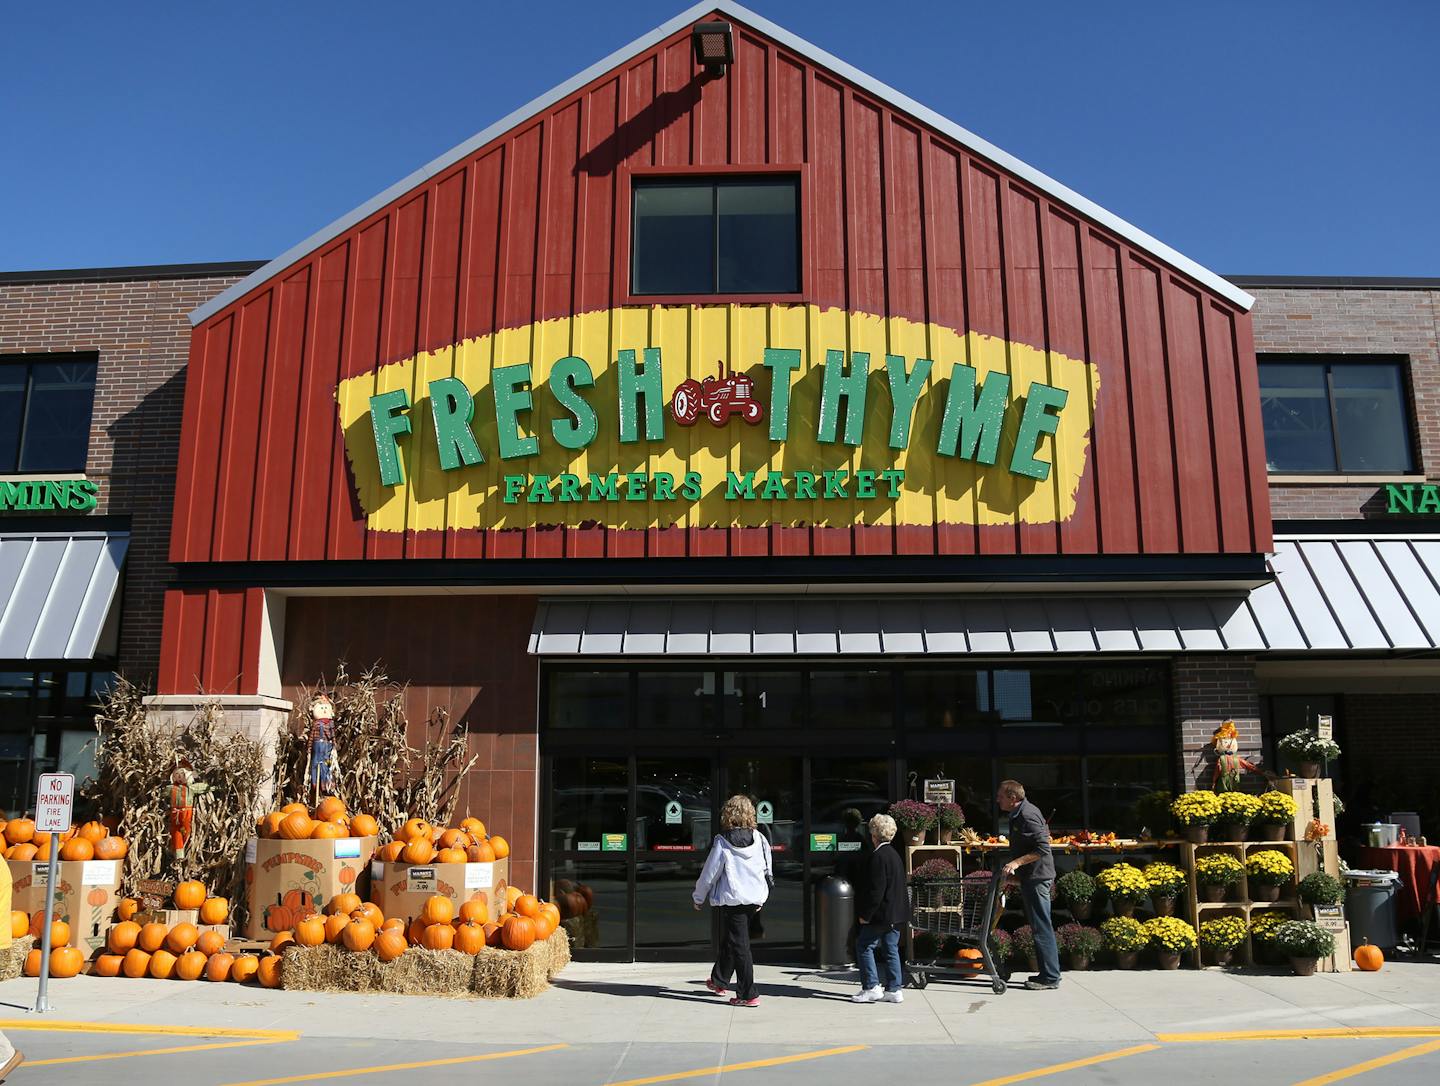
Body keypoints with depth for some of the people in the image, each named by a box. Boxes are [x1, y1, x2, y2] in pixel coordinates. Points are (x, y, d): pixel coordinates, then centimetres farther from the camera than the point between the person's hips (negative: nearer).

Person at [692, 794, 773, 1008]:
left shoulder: (722, 842, -11)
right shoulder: (759, 839, 0)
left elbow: (710, 872, -5)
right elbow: (768, 869, 9)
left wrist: (699, 897, 9)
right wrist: (761, 898, 22)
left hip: (732, 899, -5)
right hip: (754, 898, 6)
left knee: (738, 945, 0)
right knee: (728, 940, 22)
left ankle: (748, 994, 0)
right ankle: (719, 981, 38)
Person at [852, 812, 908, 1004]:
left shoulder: (878, 856, -18)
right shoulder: (895, 855, 12)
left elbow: (876, 890, -22)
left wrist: (866, 914, -15)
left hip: (882, 914, -9)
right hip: (897, 914, 9)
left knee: (863, 945, 1)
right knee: (891, 950, 12)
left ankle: (871, 987, 1)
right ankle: (893, 990, 14)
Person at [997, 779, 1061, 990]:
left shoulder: (1028, 816, -19)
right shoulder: (1019, 814, 13)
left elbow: (1043, 848, -24)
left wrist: (1017, 862, -24)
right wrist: (1015, 869, 22)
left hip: (1037, 877, -10)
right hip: (1031, 877, 10)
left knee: (1042, 927, -5)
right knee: (1041, 927, 14)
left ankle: (1050, 977, 1)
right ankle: (1048, 972, 21)